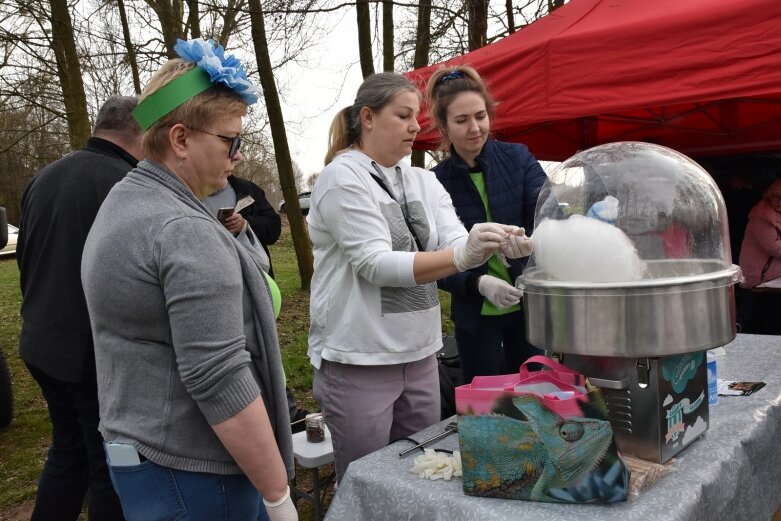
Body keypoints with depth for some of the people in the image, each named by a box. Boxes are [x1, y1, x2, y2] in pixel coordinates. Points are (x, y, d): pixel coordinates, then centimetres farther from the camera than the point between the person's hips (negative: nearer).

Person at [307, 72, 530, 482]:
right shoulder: (342, 176, -11)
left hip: (419, 355, 6)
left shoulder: (422, 180, 9)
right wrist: (462, 256, -31)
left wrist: (490, 245, -23)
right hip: (359, 361, -6)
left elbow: (454, 244, -2)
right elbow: (374, 264, -21)